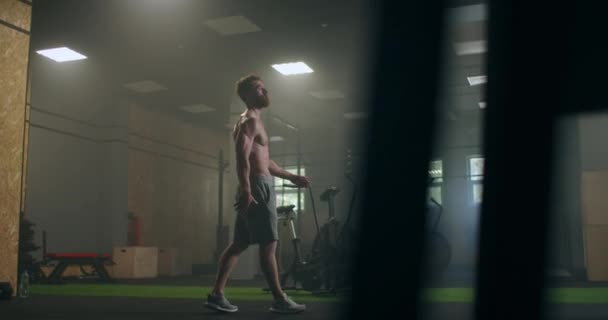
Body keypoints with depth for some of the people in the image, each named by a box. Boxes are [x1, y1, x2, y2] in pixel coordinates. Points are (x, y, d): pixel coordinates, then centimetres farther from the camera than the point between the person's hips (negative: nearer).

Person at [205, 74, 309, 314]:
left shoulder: (254, 121, 23)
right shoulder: (249, 121, -8)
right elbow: (242, 158, -22)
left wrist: (291, 177, 29)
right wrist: (245, 191, -31)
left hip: (257, 187, 10)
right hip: (257, 187, -10)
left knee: (239, 243, 9)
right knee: (269, 245, -6)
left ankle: (216, 294, 11)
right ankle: (280, 300, 0)